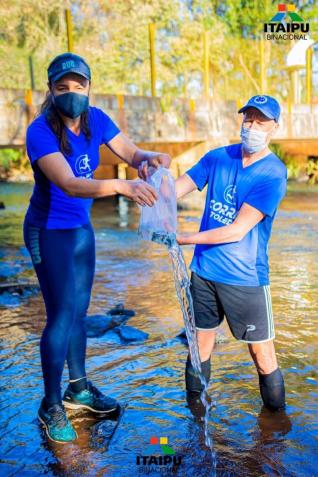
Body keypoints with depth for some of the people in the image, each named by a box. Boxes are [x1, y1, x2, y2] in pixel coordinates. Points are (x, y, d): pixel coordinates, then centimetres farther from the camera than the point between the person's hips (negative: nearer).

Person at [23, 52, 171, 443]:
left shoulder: (96, 120, -7)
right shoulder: (40, 132, -25)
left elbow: (131, 153, -5)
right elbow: (69, 184, -39)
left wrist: (150, 158, -29)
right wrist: (120, 186, -55)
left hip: (81, 228, 6)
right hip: (49, 232, -6)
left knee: (78, 311, 15)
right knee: (61, 316, -4)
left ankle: (79, 389, 33)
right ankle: (50, 406, 15)